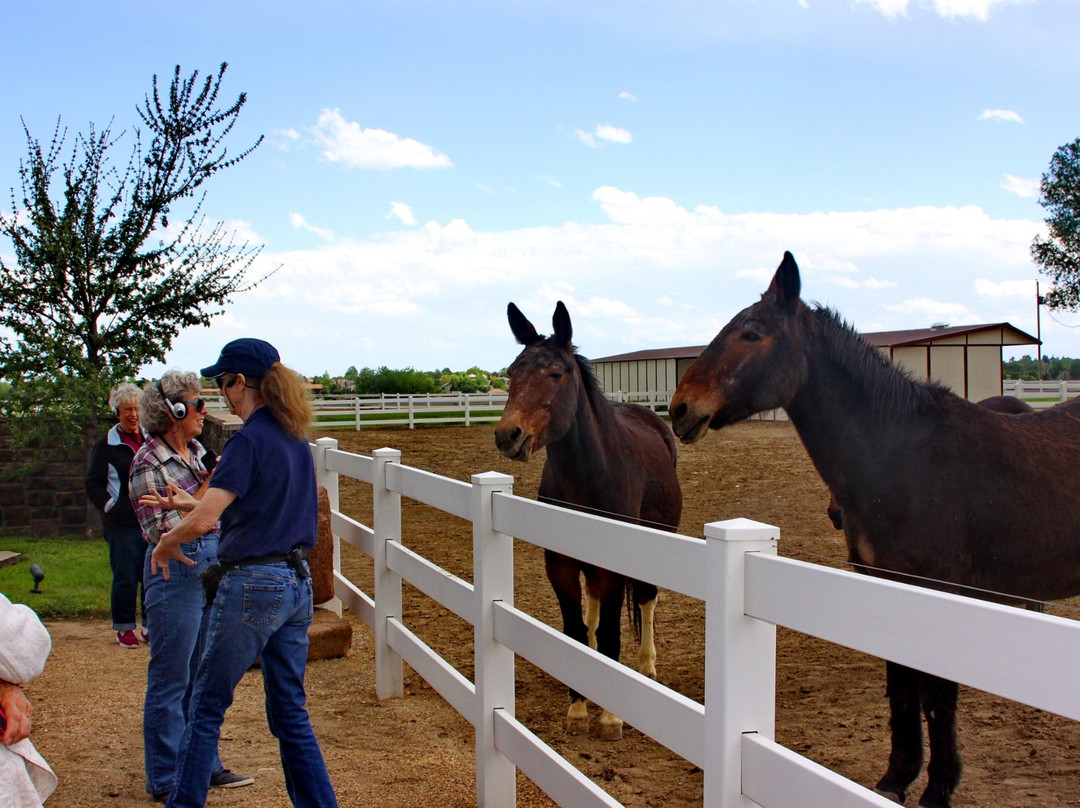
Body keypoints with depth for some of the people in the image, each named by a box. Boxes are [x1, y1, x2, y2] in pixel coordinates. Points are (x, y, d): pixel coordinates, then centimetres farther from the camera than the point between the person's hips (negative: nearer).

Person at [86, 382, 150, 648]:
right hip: (122, 525, -4)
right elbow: (94, 486, 0)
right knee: (125, 577, 0)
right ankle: (124, 628, 13)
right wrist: (111, 507, -11)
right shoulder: (106, 446, -1)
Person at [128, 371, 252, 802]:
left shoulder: (198, 452, 9)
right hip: (176, 572, -8)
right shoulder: (148, 463, -13)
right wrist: (204, 494, -17)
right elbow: (160, 531, -15)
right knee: (170, 681, 3)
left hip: (211, 567, 8)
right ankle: (165, 780, 15)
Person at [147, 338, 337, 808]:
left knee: (206, 706, 8)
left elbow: (202, 522, -21)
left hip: (252, 586, -8)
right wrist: (196, 504, 24)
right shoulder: (295, 438, 10)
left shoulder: (249, 440, -15)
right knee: (290, 711, 14)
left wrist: (166, 543, -1)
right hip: (297, 583, 8)